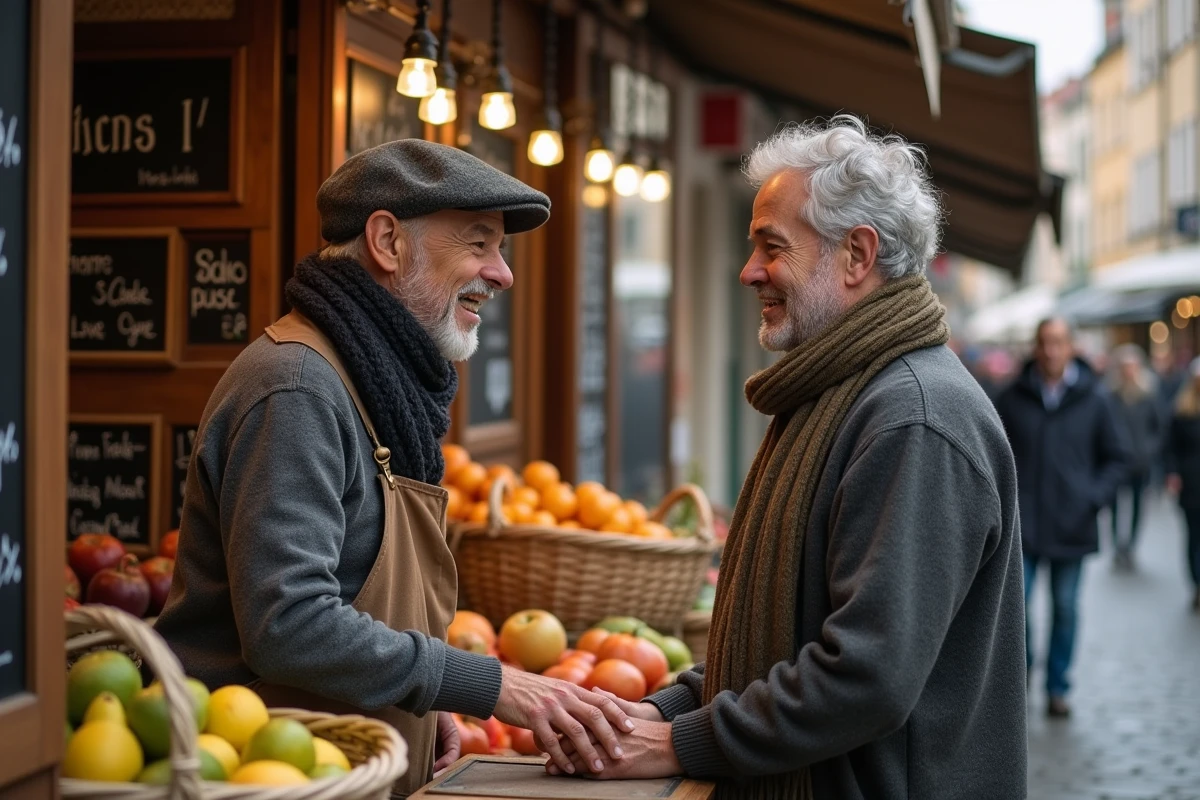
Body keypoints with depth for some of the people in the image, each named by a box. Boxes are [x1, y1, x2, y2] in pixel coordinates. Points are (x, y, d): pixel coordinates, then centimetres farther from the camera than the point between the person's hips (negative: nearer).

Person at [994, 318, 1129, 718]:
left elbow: (1116, 457, 7)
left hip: (1072, 524, 0)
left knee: (1065, 608, 8)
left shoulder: (1094, 398, 1)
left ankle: (1057, 688, 21)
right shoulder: (1012, 398, 1)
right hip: (1022, 524, 0)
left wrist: (1094, 498, -6)